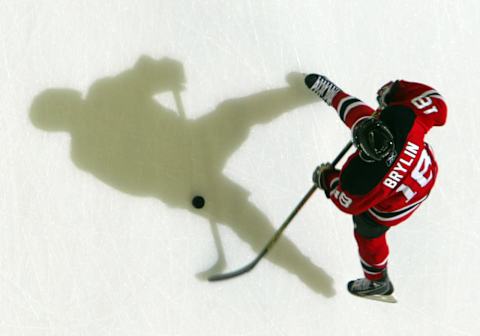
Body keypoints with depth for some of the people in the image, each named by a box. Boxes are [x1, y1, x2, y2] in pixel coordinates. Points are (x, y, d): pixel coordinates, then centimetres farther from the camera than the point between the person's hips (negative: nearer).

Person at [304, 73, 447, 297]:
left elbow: (348, 203, -22)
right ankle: (333, 95, 50)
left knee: (367, 234, 29)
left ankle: (377, 282, 56)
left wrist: (327, 179, -4)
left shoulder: (360, 181, -45)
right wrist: (397, 90, -12)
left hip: (393, 207, -4)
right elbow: (436, 106, -21)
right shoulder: (401, 118, -41)